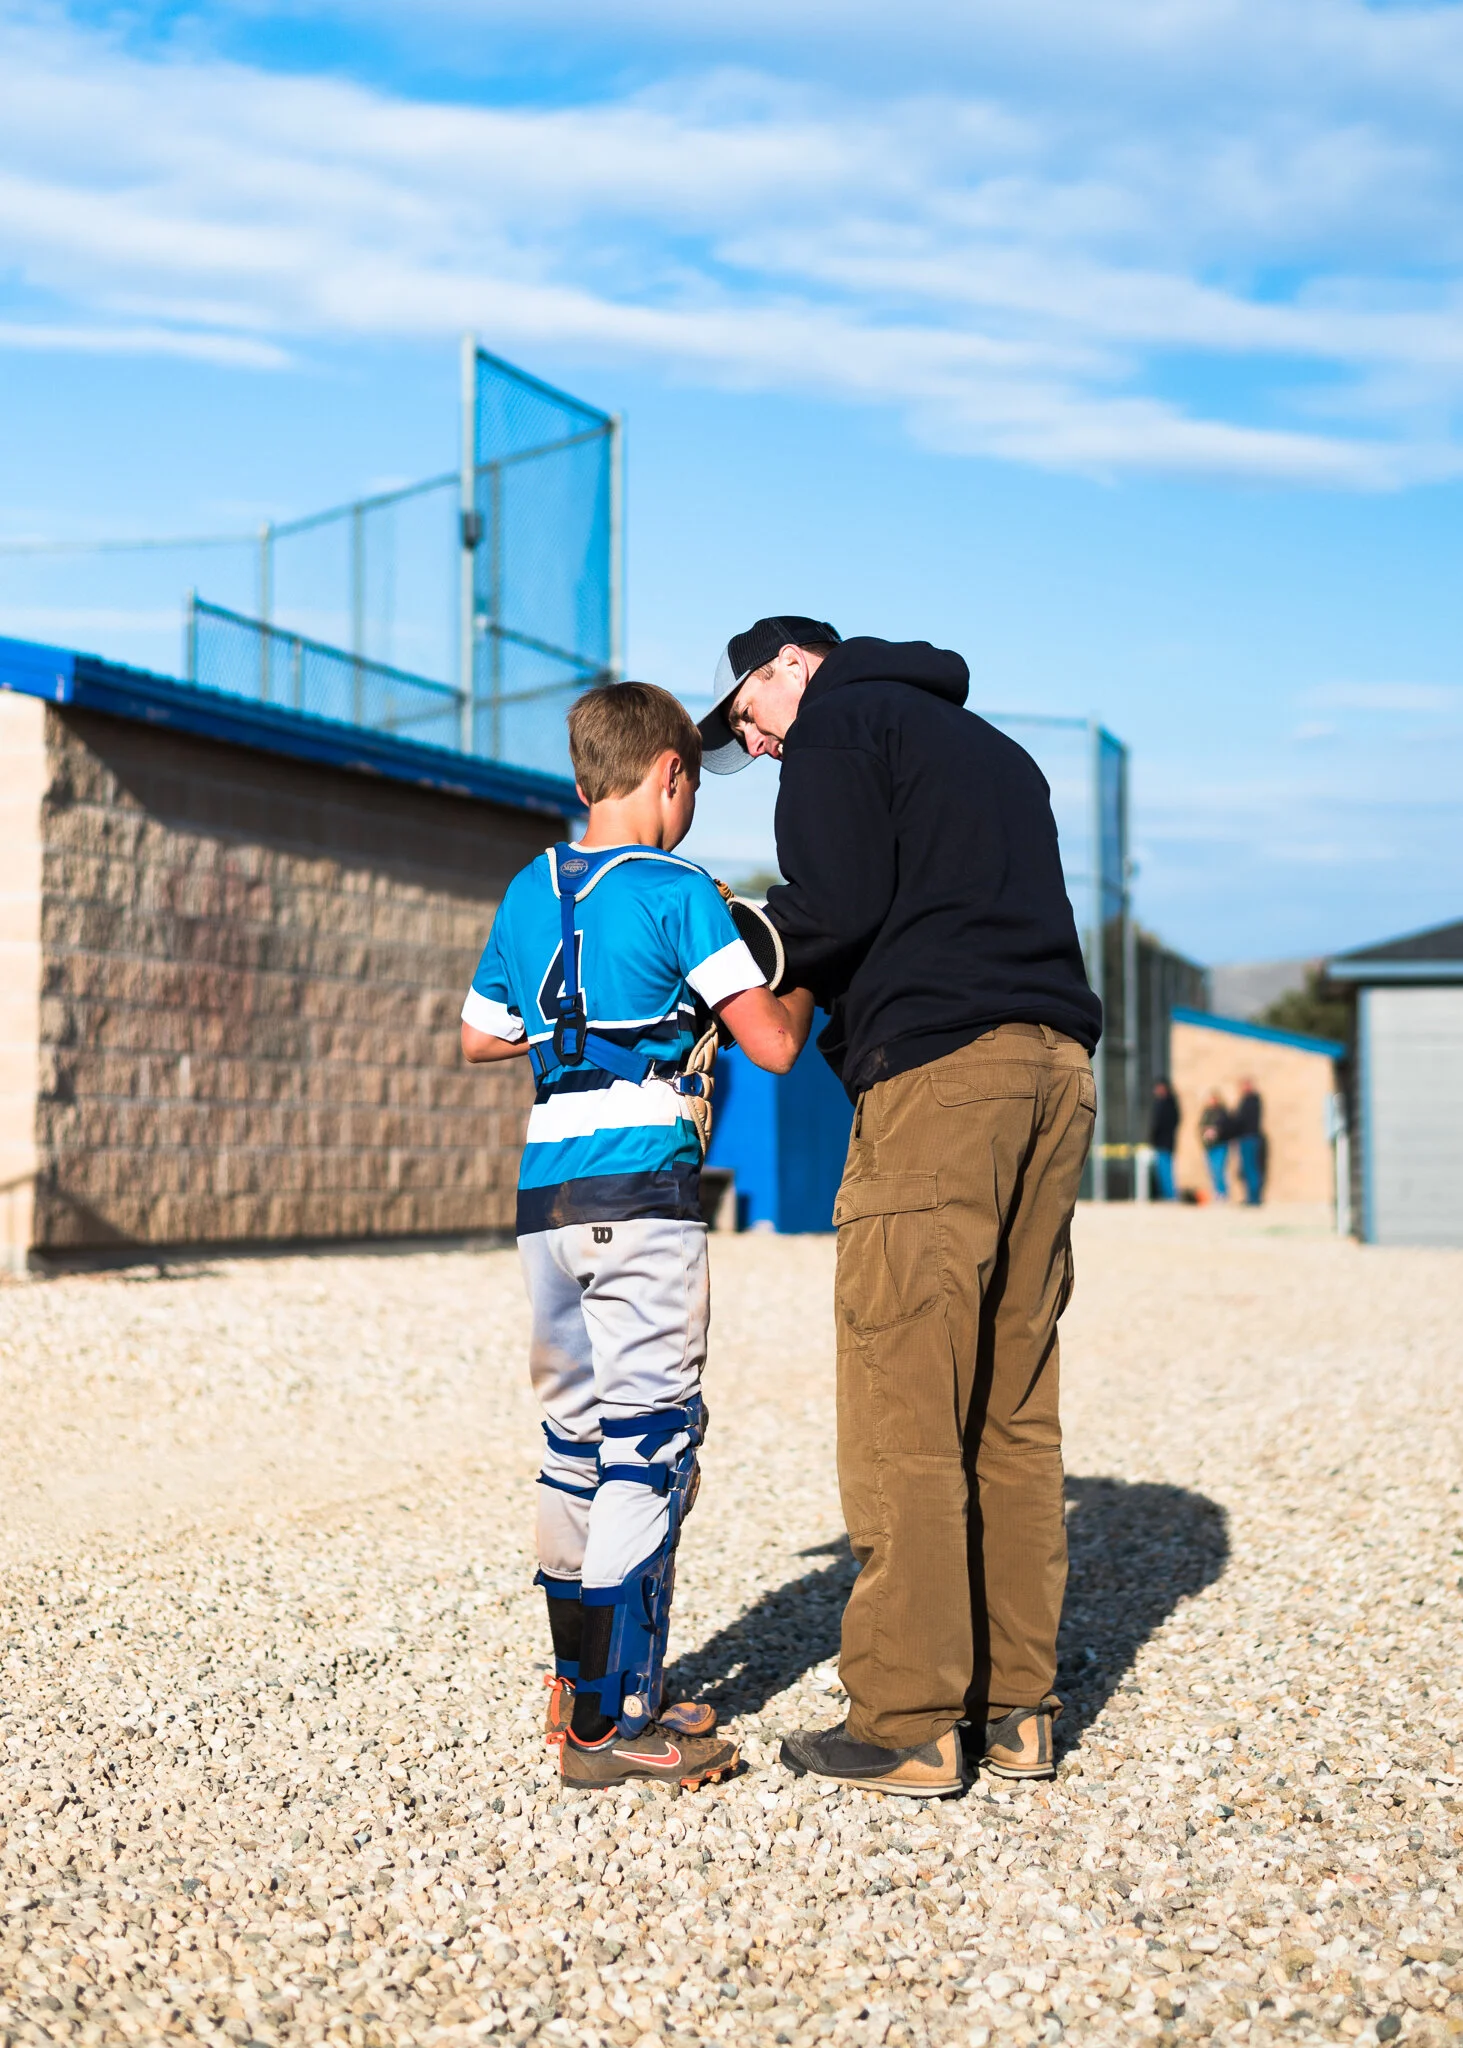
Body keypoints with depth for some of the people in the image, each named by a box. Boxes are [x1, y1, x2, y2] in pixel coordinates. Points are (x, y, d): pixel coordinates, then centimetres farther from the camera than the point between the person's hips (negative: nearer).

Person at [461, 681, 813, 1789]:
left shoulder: (529, 890, 13)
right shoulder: (678, 891, -5)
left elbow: (481, 1037, 24)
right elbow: (774, 1046, -7)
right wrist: (806, 979, 13)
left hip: (545, 1190, 7)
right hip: (642, 1188, -7)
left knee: (578, 1438, 14)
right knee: (650, 1442, -1)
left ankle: (582, 1687, 23)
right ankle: (611, 1723, 1)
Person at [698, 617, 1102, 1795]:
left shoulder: (841, 722, 5)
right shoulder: (994, 748, 29)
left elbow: (835, 912, -10)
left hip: (938, 1076, -8)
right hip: (1056, 1068, 8)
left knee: (904, 1408, -5)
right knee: (1015, 1404, 9)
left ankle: (908, 1728, -3)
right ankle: (1016, 1707, 12)